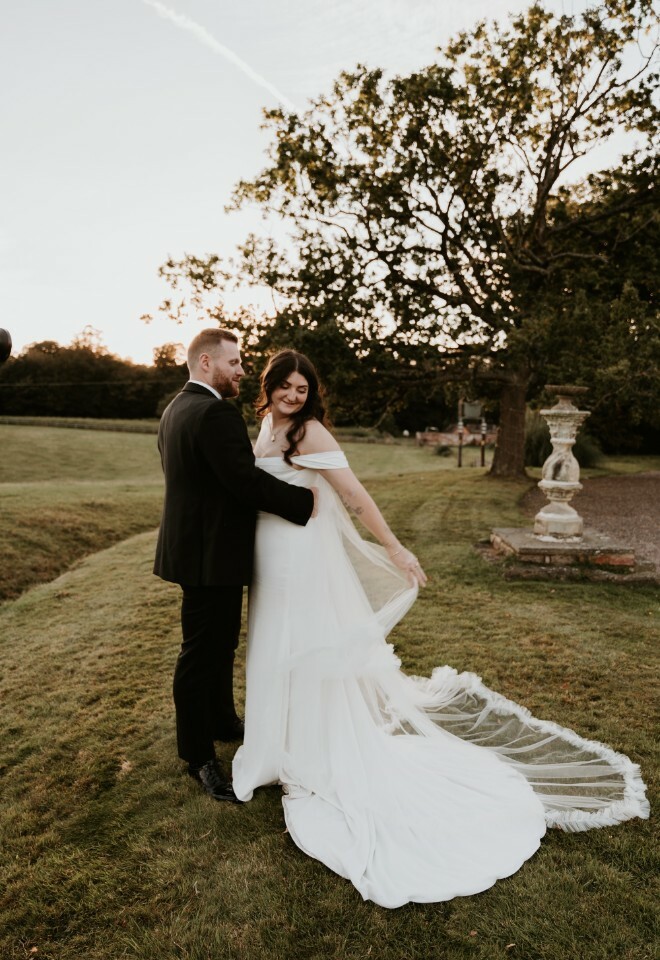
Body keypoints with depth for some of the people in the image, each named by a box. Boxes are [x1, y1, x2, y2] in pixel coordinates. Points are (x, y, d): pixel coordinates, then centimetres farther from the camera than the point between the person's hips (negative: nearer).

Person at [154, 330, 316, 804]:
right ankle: (199, 755, 20)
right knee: (202, 653, 3)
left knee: (220, 644, 23)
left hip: (197, 546, 11)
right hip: (212, 555, -11)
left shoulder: (177, 409, 13)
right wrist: (305, 501, -18)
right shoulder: (215, 413, -21)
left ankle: (222, 721, 42)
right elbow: (246, 481, -27)